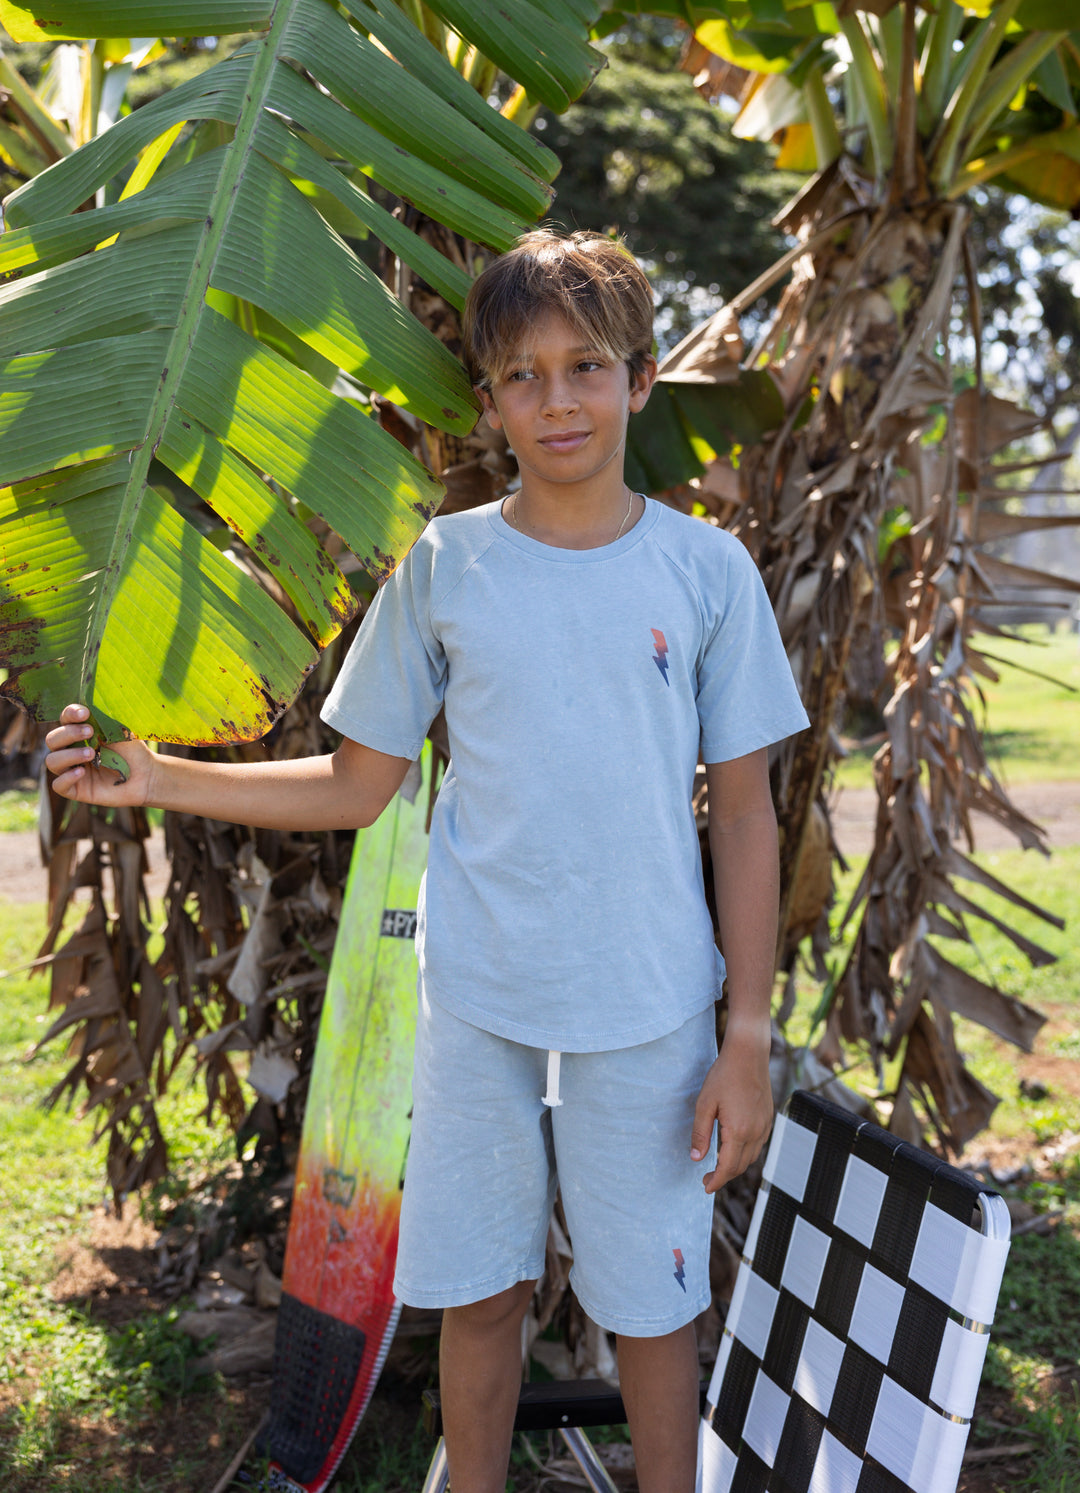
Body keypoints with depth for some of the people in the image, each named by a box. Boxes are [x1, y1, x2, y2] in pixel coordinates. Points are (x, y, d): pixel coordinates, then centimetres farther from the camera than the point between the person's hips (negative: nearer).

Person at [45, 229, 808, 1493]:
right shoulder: (444, 566, 0)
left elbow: (743, 812, 1)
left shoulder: (706, 569, -3)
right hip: (477, 999, 1)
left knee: (649, 1299, 10)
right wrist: (151, 779, -4)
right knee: (480, 1291, 13)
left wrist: (748, 1035, -2)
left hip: (648, 1008, -1)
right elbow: (358, 785, 6)